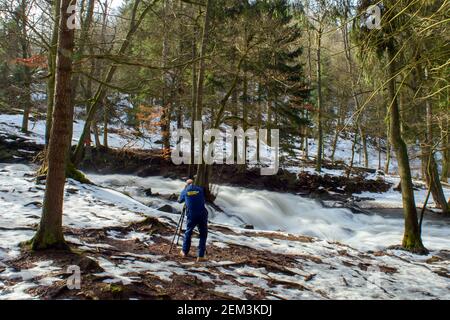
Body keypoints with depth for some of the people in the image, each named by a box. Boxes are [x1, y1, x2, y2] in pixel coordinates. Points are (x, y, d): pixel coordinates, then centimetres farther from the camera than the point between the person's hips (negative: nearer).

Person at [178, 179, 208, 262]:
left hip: (191, 216, 1)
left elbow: (180, 201, 23)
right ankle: (201, 256, 6)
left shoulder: (185, 191, 8)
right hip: (202, 215, -1)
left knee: (188, 233, 22)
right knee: (203, 235, 10)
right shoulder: (200, 189, 7)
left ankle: (184, 252, 32)